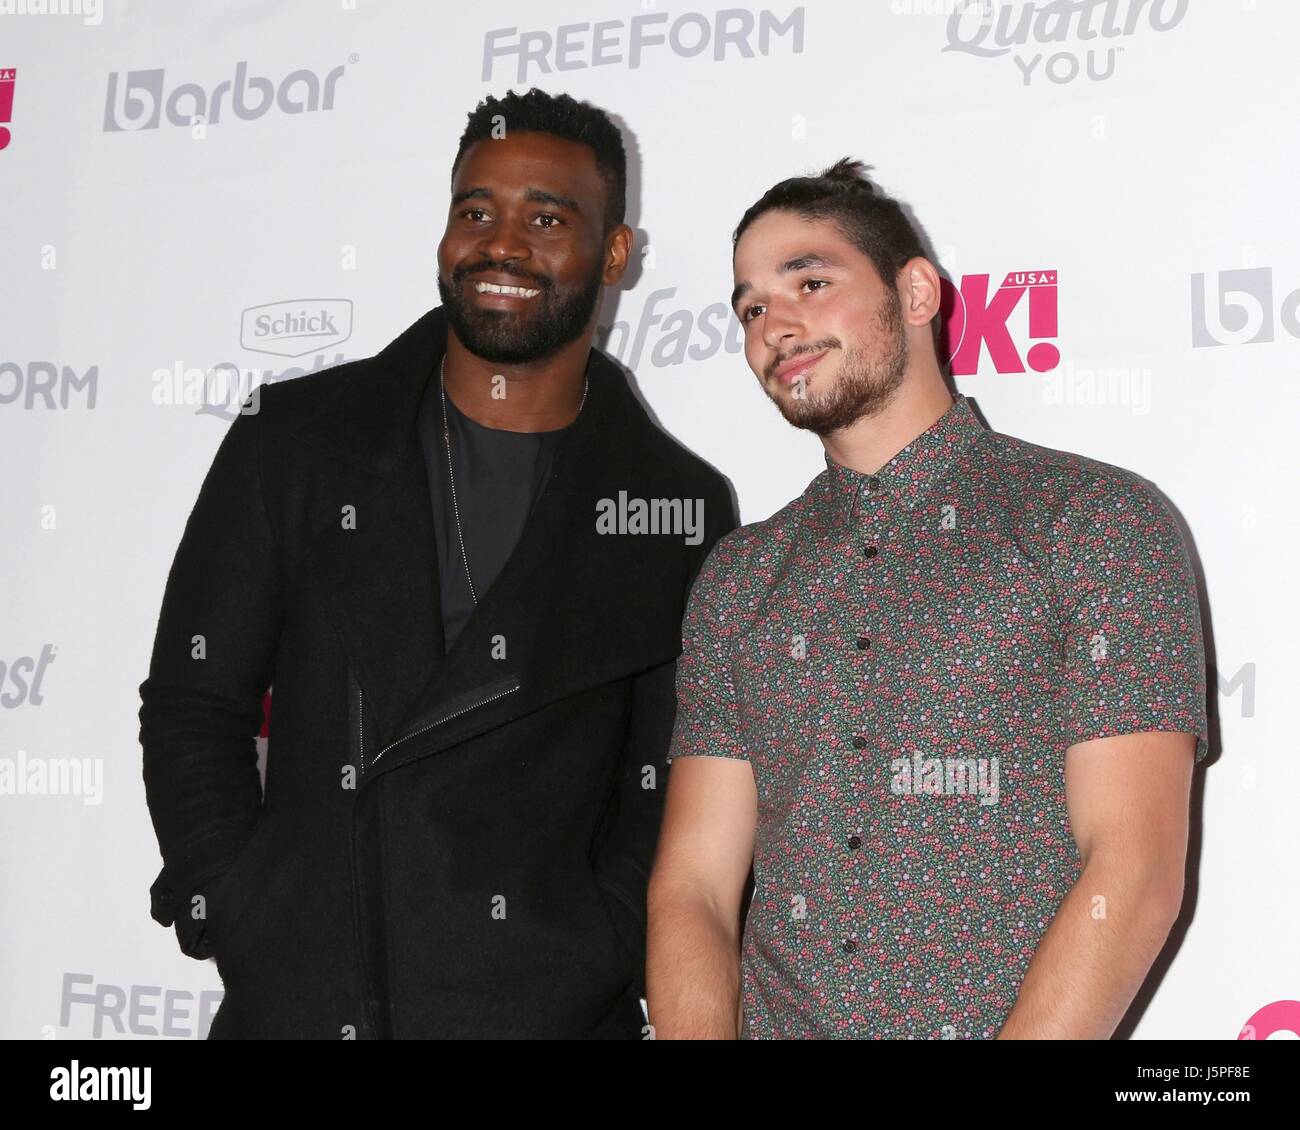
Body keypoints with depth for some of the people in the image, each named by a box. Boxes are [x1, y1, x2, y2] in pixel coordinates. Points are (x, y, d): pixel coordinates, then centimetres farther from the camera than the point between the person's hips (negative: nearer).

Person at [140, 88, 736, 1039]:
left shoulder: (684, 507, 0)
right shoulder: (295, 439, 1)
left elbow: (674, 791, -1)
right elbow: (192, 704, 2)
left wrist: (591, 971, -11)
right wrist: (245, 940, -6)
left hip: (546, 1009, 0)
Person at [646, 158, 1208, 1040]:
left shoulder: (1096, 520, 1)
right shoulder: (738, 579, 13)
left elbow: (1135, 874, -7)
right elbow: (693, 883, 6)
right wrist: (699, 1031, -11)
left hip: (1016, 1020, -1)